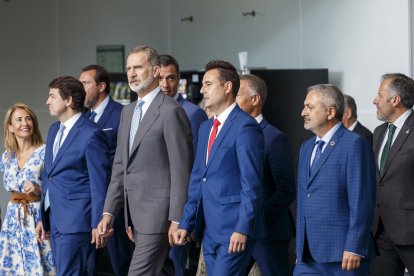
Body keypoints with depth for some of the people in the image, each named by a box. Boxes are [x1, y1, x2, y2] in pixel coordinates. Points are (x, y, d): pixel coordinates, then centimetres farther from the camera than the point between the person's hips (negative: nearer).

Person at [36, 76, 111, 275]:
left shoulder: (91, 134, -12)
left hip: (76, 219, -8)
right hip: (54, 218, 8)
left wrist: (97, 223, -14)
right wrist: (43, 218, 18)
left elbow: (99, 182, -12)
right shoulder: (54, 130, 14)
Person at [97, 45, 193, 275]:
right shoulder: (128, 112, 16)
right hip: (136, 213, 8)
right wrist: (109, 212, 11)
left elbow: (181, 170, -14)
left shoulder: (171, 111, -11)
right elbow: (120, 167, 17)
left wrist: (177, 220, -16)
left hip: (158, 213, -8)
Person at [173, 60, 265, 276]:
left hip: (234, 231, -8)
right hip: (209, 231, 8)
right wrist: (186, 224, 14)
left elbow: (251, 184, -15)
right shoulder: (206, 128, 17)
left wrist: (242, 229, -20)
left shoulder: (245, 127, -11)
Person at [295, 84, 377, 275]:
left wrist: (354, 248, -18)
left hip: (342, 254, -7)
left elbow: (361, 202, -13)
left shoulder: (355, 144, -8)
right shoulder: (306, 148, 18)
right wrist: (300, 249, 16)